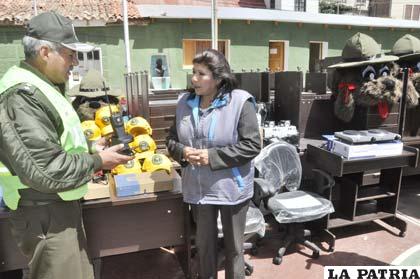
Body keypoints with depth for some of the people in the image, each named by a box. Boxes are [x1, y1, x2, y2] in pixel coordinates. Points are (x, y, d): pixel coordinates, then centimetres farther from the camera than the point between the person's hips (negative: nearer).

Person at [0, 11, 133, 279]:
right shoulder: (22, 97, -22)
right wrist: (97, 161, -15)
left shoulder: (38, 87, 12)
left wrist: (89, 149, 6)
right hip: (45, 215, -10)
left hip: (62, 207, 10)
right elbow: (46, 170, -27)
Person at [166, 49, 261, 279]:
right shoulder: (185, 102, 1)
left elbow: (252, 145, -16)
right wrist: (183, 152, -13)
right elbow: (171, 139, 9)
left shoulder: (240, 101, -14)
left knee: (233, 245, 16)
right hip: (199, 188, 4)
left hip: (231, 188, -4)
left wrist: (213, 156, -22)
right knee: (204, 243, 22)